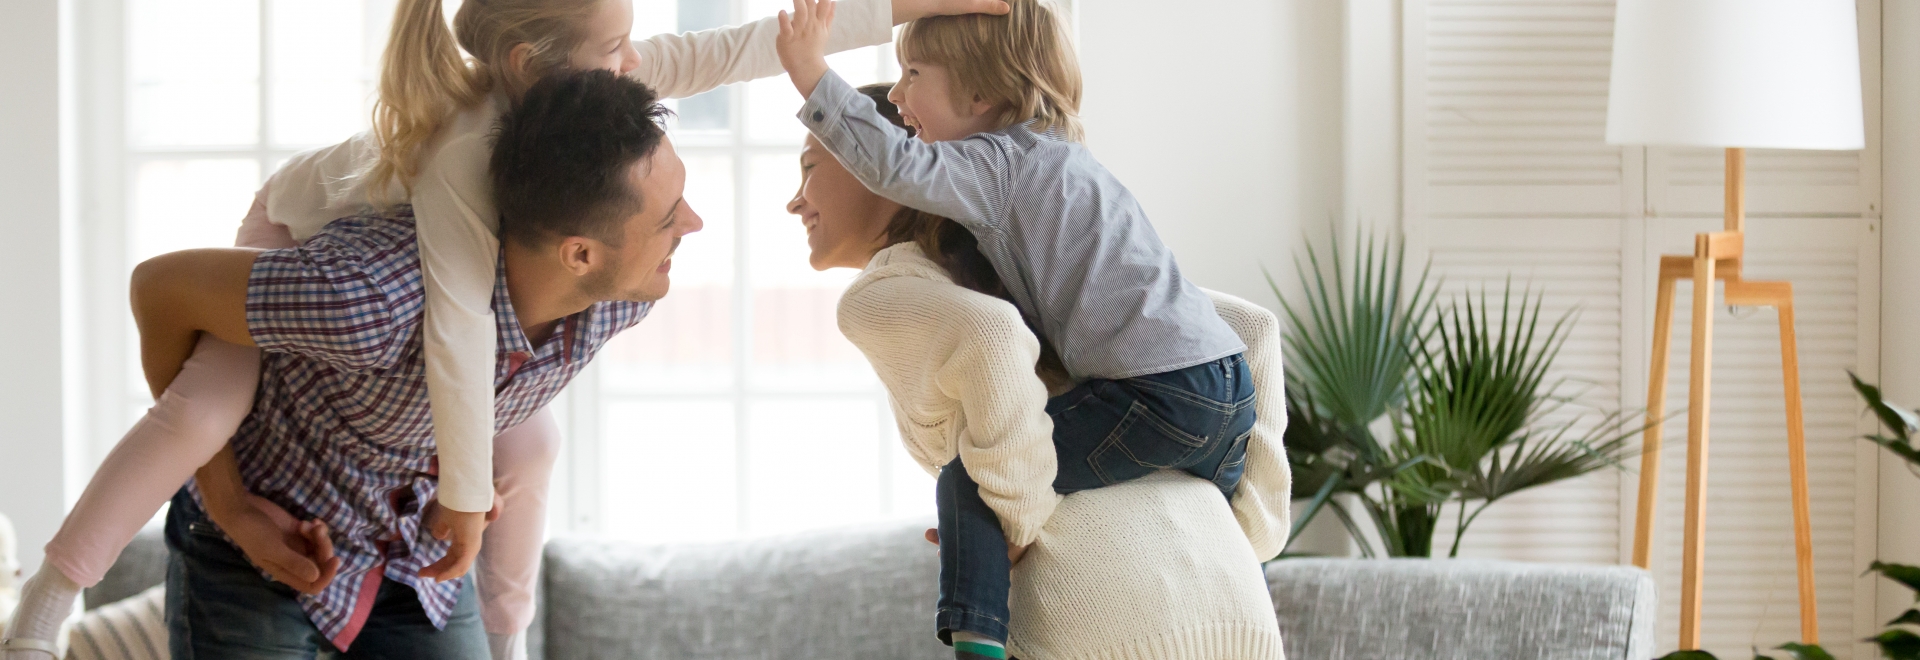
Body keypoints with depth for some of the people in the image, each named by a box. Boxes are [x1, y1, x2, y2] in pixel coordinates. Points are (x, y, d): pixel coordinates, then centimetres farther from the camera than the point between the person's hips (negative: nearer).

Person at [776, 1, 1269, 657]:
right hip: (1234, 384, 9)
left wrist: (811, 75, -18)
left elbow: (897, 166, -19)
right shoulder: (1060, 162, 25)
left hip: (1159, 394, -9)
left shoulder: (1001, 163, -4)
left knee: (970, 477, -6)